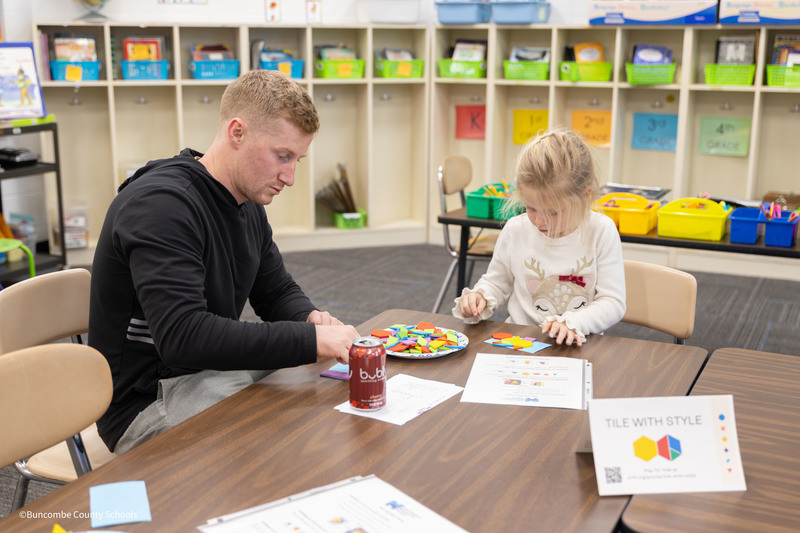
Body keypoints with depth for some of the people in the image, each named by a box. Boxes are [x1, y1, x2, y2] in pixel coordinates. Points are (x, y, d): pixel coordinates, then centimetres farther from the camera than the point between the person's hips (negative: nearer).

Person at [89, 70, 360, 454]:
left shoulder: (248, 204, 7)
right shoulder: (161, 204, -23)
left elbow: (278, 291, 17)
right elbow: (183, 336, -33)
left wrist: (311, 319, -8)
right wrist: (310, 339, -32)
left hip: (213, 372, 9)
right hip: (149, 402, -9)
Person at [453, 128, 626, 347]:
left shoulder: (602, 232, -6)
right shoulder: (515, 230, 0)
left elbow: (613, 303, -5)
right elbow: (496, 282, 17)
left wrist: (573, 323, -22)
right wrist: (480, 296, -5)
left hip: (575, 346, -1)